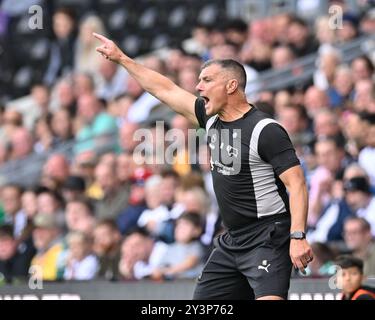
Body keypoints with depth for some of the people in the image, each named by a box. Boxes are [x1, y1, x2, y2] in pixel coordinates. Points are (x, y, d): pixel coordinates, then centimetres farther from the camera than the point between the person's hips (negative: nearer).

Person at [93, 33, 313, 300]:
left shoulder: (266, 131, -14)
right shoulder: (212, 119, 8)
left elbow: (296, 183, -18)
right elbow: (166, 90, 19)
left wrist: (298, 237, -27)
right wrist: (121, 58, 24)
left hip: (268, 240, -9)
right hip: (231, 242, 9)